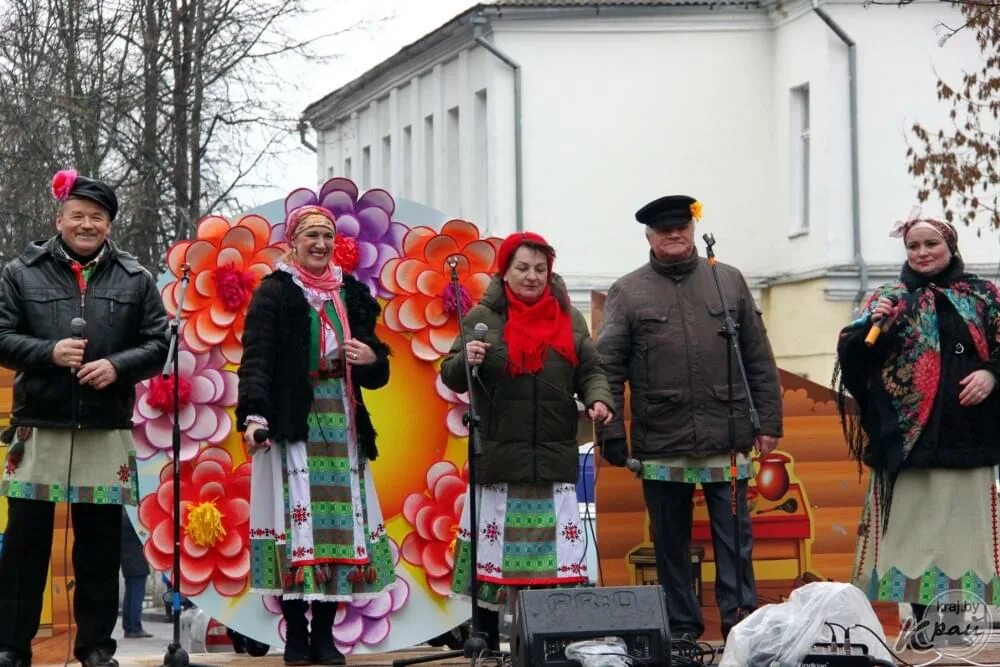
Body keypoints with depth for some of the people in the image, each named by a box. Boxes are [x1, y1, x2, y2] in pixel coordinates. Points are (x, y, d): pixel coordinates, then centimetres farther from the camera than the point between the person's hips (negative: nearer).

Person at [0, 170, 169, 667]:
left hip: (106, 434, 1)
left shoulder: (135, 279, 7)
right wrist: (48, 352, -14)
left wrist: (117, 366, -12)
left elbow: (158, 345, 5)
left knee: (100, 546, 7)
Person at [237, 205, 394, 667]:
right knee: (296, 523, -7)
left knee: (340, 524, 1)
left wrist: (372, 360, -5)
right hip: (291, 425, -4)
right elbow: (256, 359, -10)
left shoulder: (352, 294, 14)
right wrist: (254, 415, -24)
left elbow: (377, 375, 19)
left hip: (342, 426, 4)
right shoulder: (274, 292, 1)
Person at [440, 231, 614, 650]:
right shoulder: (483, 318, 5)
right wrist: (466, 360, -20)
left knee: (557, 546, -2)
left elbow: (589, 372, 11)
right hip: (498, 455, -2)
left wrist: (598, 399, -10)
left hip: (554, 455, 2)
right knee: (493, 541, -1)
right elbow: (452, 378, 2)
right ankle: (486, 638, 8)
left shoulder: (569, 319, 12)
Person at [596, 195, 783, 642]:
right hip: (661, 444, 0)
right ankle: (681, 630, 18)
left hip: (727, 440, 1)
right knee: (670, 543, 8)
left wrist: (769, 421, 4)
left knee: (734, 539, 3)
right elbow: (608, 368, -1)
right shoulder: (627, 293, 4)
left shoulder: (729, 282, 9)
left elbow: (759, 360, 9)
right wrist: (611, 432, -7)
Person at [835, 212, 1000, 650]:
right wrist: (872, 326, -20)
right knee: (914, 524, -2)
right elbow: (853, 357, 0)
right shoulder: (890, 299, 8)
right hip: (908, 434, 0)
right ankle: (922, 617, 3)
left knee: (964, 526, 1)